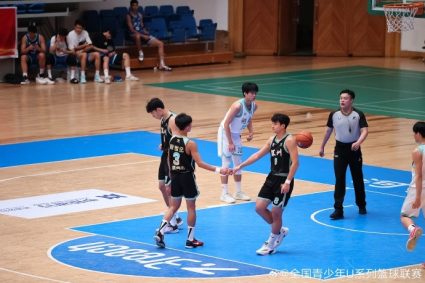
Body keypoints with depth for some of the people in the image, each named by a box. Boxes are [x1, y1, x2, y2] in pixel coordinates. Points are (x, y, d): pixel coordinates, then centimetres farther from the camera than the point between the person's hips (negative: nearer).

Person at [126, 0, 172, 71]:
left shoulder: (140, 15, 17)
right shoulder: (129, 16, -3)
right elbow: (131, 29, -13)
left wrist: (146, 32, -2)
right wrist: (143, 36, -22)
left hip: (143, 34, 7)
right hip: (134, 34, -7)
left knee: (160, 43, -9)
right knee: (138, 36, -46)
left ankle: (162, 64, -14)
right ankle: (140, 52, -21)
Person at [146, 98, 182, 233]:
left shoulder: (172, 120, -20)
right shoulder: (163, 119, 9)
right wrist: (163, 145, 2)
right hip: (166, 155, 10)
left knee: (169, 189, -6)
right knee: (162, 186, 14)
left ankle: (173, 224, 1)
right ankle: (176, 218, 27)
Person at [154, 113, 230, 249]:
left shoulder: (172, 139, -1)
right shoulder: (190, 144, -20)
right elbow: (200, 163, -24)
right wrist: (218, 170, -24)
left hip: (175, 176, 6)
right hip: (187, 177, -6)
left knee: (173, 206, 16)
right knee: (191, 208, 8)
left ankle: (160, 232, 1)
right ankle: (190, 240, 13)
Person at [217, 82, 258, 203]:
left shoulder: (254, 106, -7)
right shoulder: (237, 106, -30)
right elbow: (226, 124, -26)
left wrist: (251, 132, -5)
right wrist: (230, 143, -24)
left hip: (236, 134, 8)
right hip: (225, 133, -8)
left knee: (238, 163, 12)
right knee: (226, 163, -5)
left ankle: (238, 192, 22)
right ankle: (224, 194, 1)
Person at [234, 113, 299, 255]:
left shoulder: (289, 140, -14)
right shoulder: (272, 140, 10)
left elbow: (295, 163, -19)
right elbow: (257, 155, 15)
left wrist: (287, 182, -24)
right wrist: (240, 166, 10)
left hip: (283, 180, -8)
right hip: (272, 178, 8)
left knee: (276, 212, 0)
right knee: (259, 207, 4)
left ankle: (271, 244, 15)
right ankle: (280, 231, 24)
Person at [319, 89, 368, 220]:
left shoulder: (358, 115, -10)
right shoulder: (334, 114, -3)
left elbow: (364, 131, -18)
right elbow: (329, 131, 11)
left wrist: (358, 142, -37)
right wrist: (322, 147, 17)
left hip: (354, 149, -1)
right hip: (340, 149, 1)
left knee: (358, 179, 12)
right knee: (339, 180, -5)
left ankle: (361, 205, 31)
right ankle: (338, 210, -6)